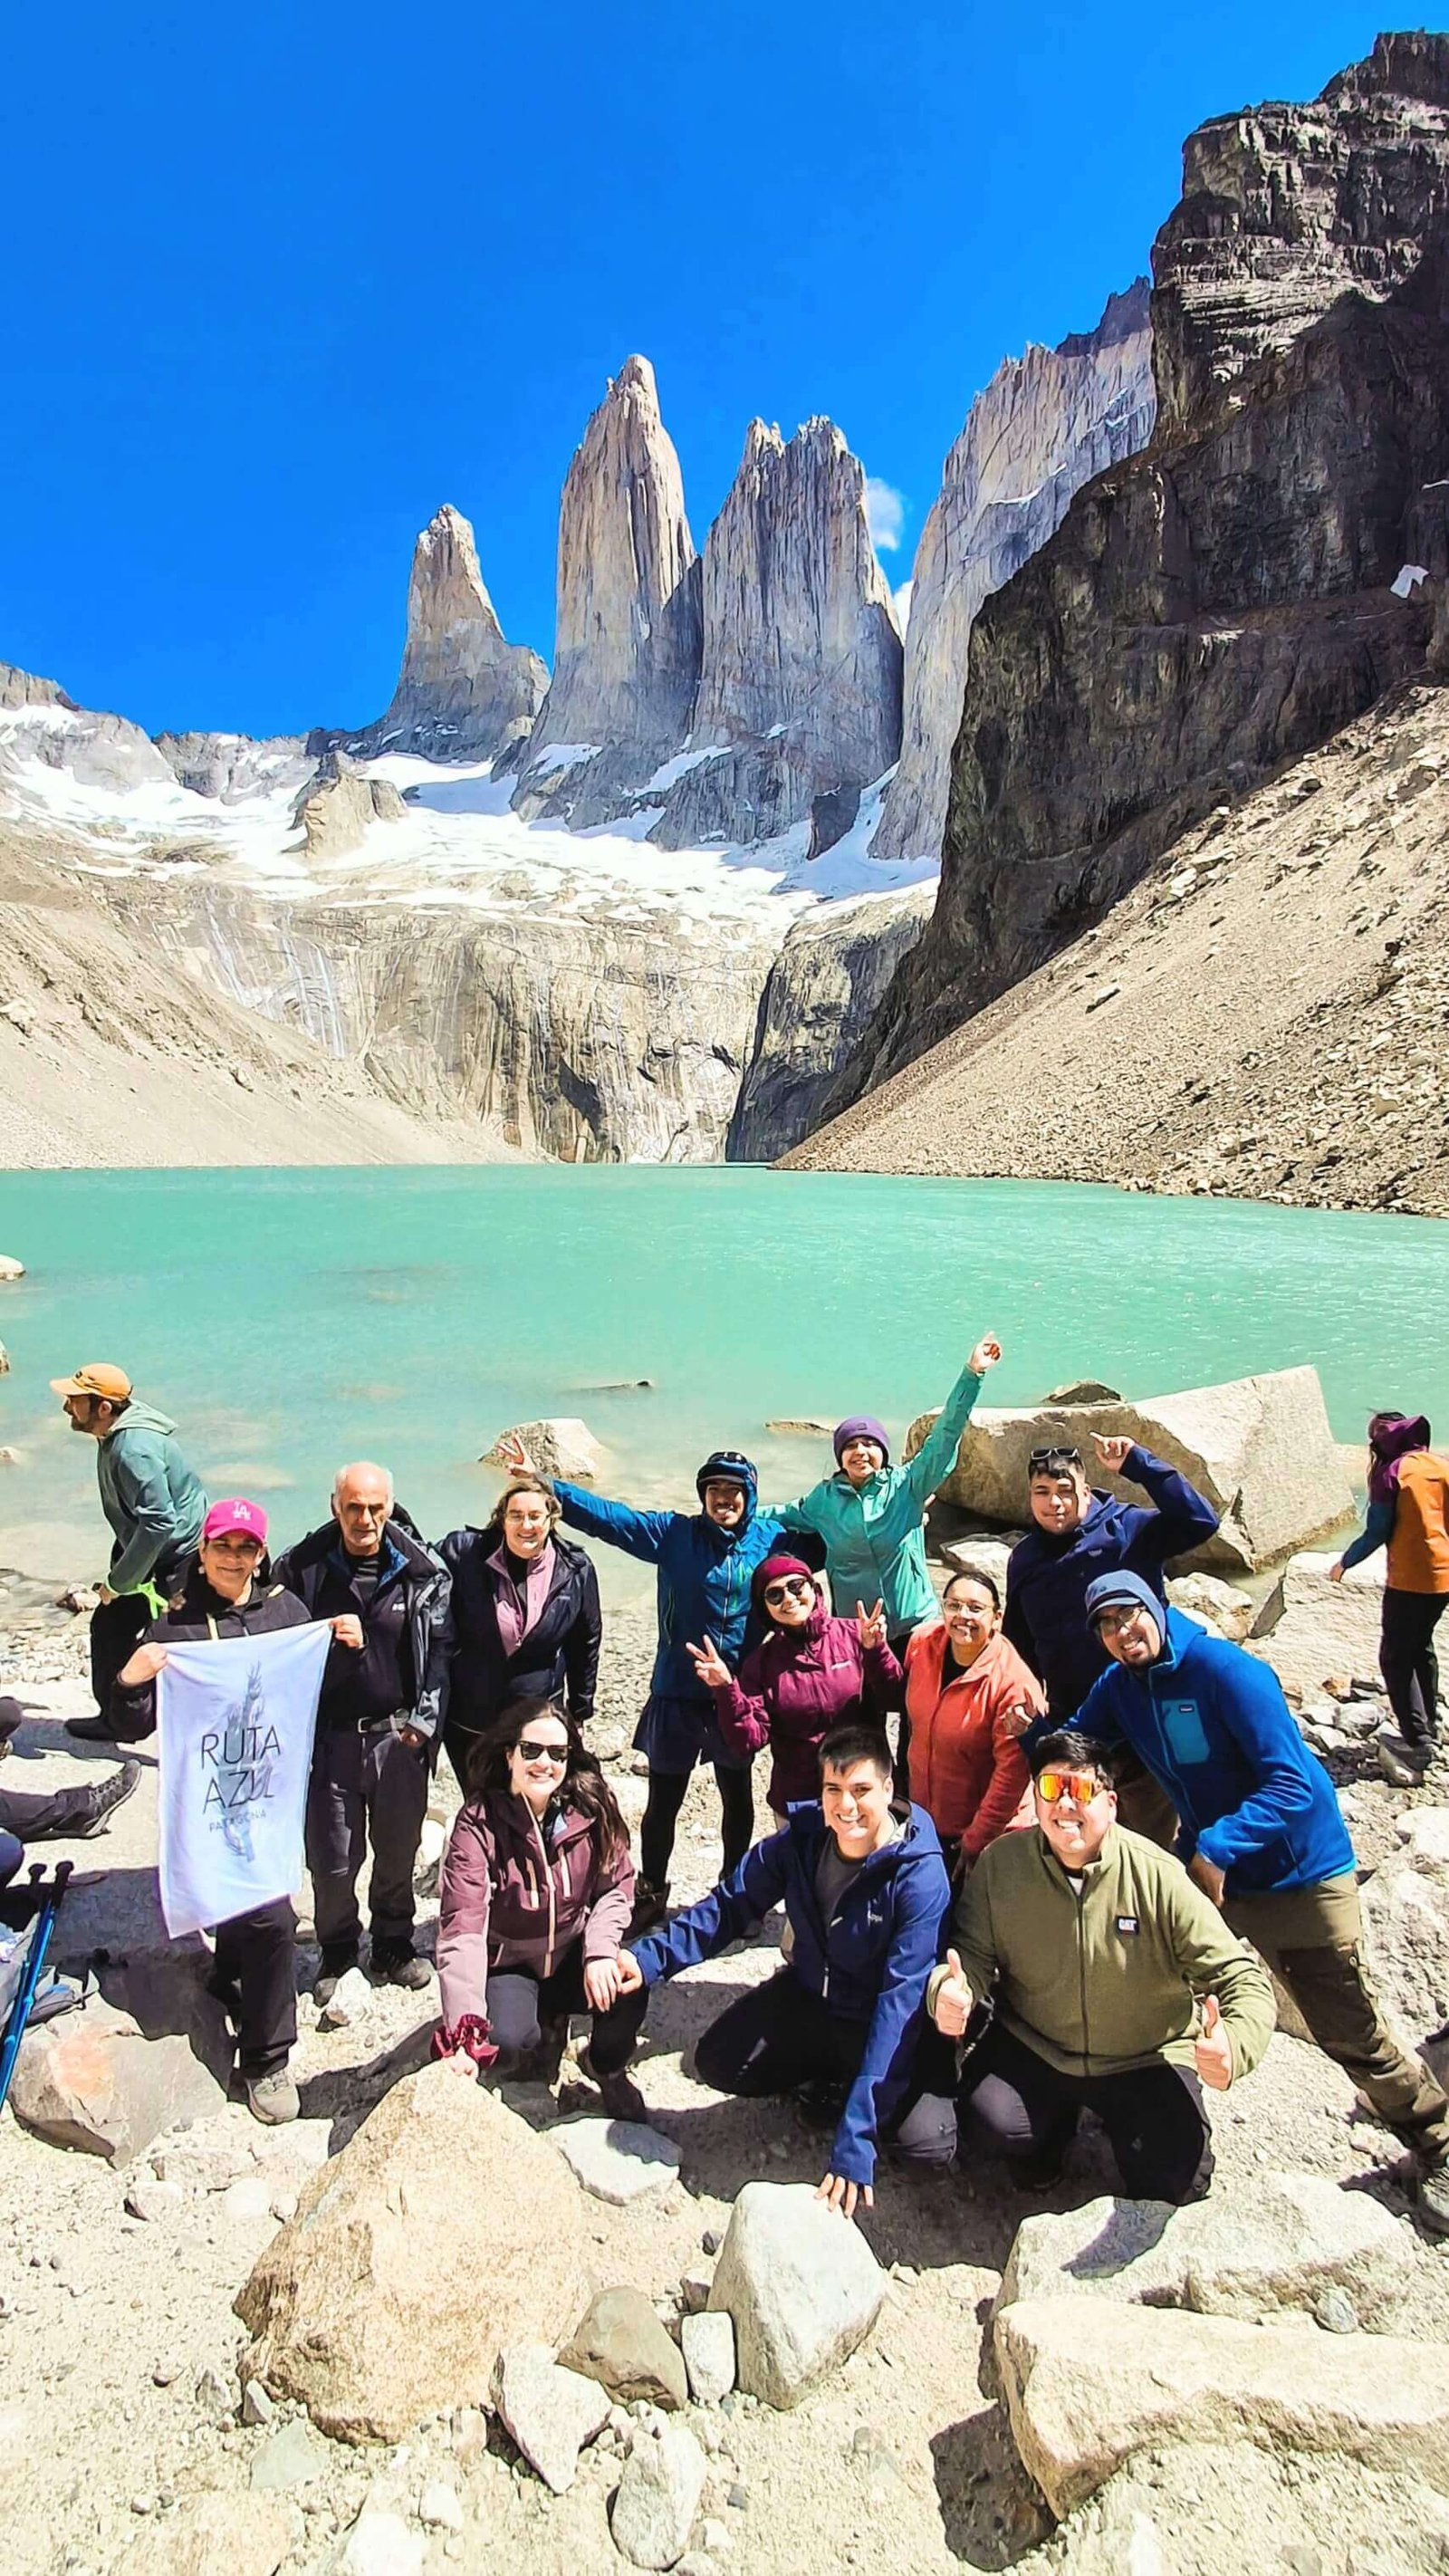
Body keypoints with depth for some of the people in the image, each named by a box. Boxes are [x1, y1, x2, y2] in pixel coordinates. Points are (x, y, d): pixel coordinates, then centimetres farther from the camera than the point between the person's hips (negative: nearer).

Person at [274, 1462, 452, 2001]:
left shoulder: (422, 1570, -4)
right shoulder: (301, 1568, -4)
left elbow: (441, 1649, 0)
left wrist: (424, 1719, -5)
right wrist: (324, 1635, -14)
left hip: (399, 1733, 1)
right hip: (330, 1734, 0)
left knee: (398, 1849, 12)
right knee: (331, 1856, 7)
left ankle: (393, 1947, 34)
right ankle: (338, 1951, 31)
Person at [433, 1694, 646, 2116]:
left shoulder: (591, 1808, -13)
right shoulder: (478, 1824, -22)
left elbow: (617, 1887, -6)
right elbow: (463, 1926, -30)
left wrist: (600, 1951, -25)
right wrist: (463, 2028, -39)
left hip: (573, 1953, 2)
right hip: (508, 1963, -2)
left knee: (627, 1992, -27)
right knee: (508, 2043, -30)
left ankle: (606, 2066, 9)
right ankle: (546, 2029, 10)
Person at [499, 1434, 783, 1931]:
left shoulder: (771, 1538, -2)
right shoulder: (673, 1533, -6)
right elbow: (605, 1515, -11)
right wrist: (540, 1481, -17)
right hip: (677, 1694, -1)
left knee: (736, 1796, 18)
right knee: (663, 1800, 11)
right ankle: (650, 1893, 34)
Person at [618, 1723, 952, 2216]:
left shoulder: (920, 1877, -30)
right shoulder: (801, 1836, -16)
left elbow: (902, 2001, -33)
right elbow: (731, 1903, -6)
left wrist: (855, 2143, -36)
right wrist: (651, 1956, -20)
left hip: (880, 2026, -4)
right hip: (808, 1996, 4)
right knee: (717, 2062, -7)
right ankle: (828, 2076, 16)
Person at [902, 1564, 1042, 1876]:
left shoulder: (1014, 1683, -26)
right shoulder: (922, 1645, -10)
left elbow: (1013, 1771, -21)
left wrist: (975, 1839, -17)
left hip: (991, 1836, -5)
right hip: (924, 1819, 5)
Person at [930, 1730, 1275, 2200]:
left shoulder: (1158, 1877, -19)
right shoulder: (1000, 1864, -14)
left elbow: (1241, 1977, -17)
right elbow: (973, 1954, -7)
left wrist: (1234, 2045, -38)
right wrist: (950, 1990, -31)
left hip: (1147, 2060, 0)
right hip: (1033, 2048, 1)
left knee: (1174, 2182, -18)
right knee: (989, 2124, -23)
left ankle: (1121, 2123, 18)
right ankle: (1054, 2123, 14)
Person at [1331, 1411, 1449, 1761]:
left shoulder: (1391, 1473, -13)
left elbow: (1377, 1533, -13)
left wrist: (1344, 1563, 1)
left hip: (1409, 1578, -7)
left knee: (1395, 1657, 2)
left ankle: (1417, 1738, -3)